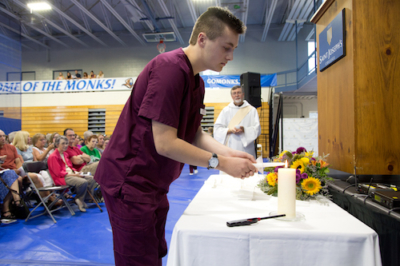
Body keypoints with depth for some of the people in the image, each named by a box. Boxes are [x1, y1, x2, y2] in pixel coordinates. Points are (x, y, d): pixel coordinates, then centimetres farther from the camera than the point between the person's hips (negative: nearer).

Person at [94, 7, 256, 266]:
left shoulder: (196, 81, 10)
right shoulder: (170, 68, -21)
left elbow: (195, 134, 10)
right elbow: (165, 143, -25)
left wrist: (229, 152, -5)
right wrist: (220, 163, -19)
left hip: (154, 185, 10)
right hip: (129, 182, -9)